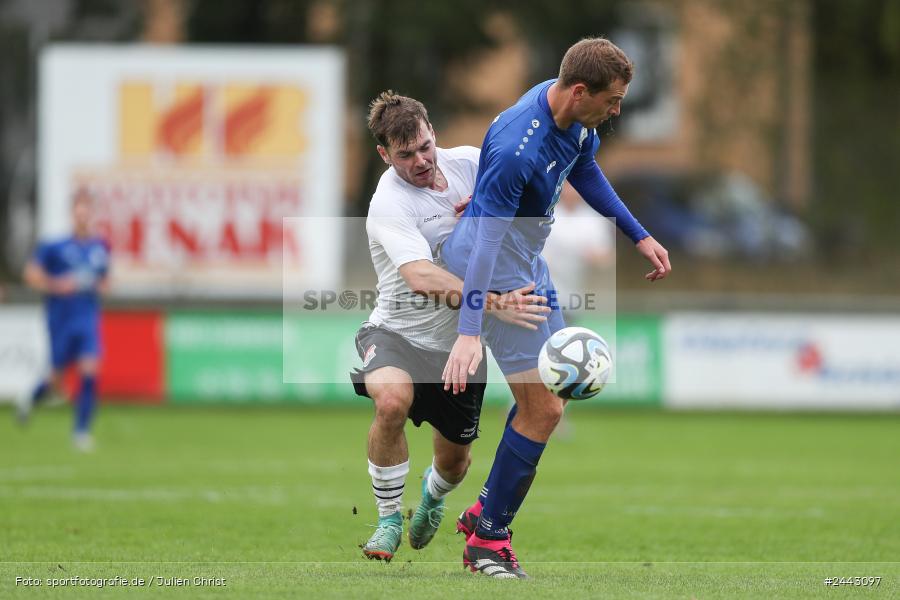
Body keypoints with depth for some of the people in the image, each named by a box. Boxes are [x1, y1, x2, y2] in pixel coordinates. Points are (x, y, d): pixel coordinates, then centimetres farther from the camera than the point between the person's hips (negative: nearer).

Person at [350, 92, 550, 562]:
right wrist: (494, 304, -49)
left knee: (455, 461, 13)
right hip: (398, 331, -5)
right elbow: (421, 278, -37)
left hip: (458, 345, 5)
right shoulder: (389, 204, -24)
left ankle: (434, 491, 54)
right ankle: (389, 518, -14)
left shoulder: (467, 162, -5)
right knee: (392, 400, -37)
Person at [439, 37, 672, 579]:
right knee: (543, 408, -10)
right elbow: (487, 240, -35)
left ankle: (488, 509, 27)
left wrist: (640, 236, 16)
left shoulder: (574, 113, -6)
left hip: (530, 263, 10)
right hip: (496, 271, -10)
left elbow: (584, 171, 15)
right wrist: (470, 333, -39)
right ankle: (487, 539, 3)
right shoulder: (516, 149, -34)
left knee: (554, 388, 18)